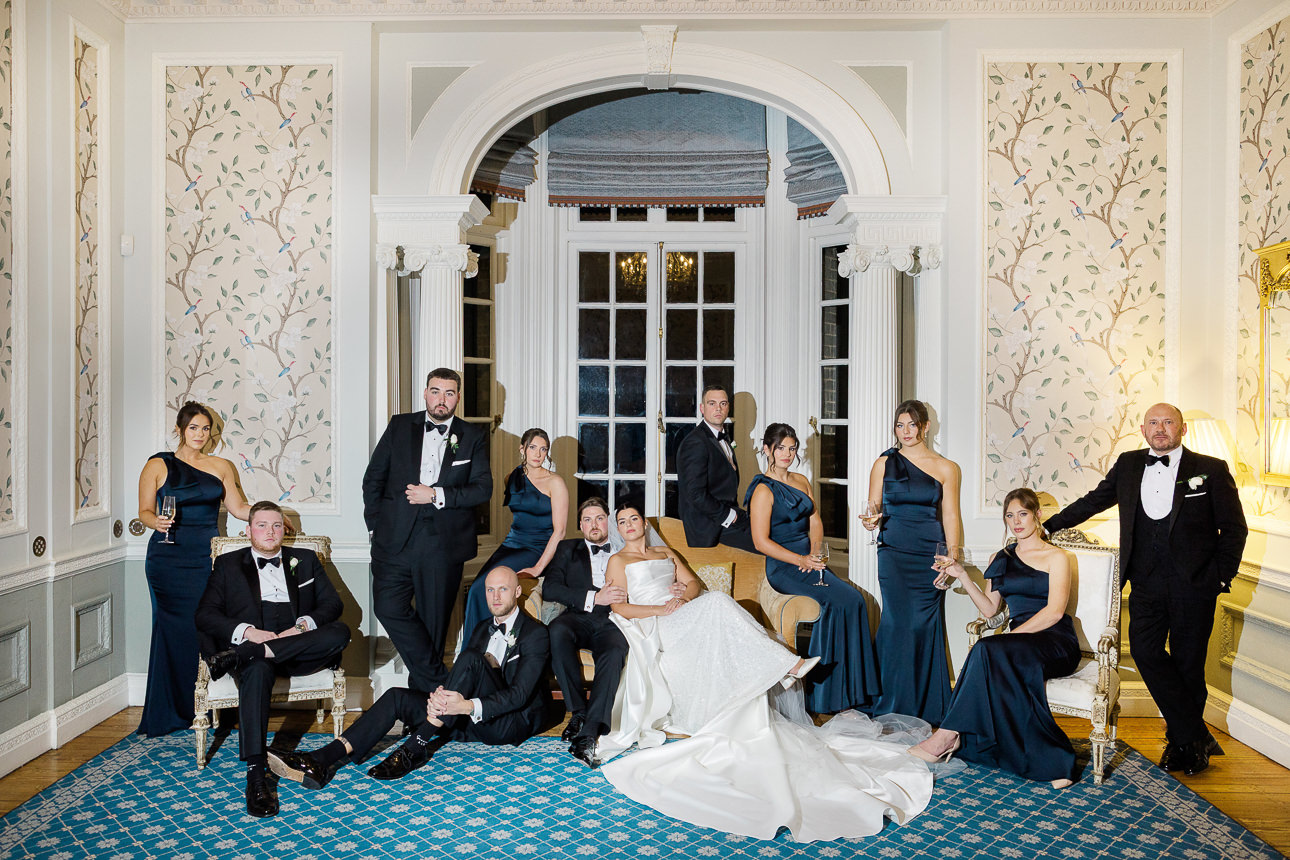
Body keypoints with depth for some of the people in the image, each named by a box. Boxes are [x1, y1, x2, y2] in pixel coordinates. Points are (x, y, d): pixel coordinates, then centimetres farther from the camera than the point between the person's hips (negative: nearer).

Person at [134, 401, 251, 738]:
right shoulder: (158, 465, 5)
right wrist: (156, 522, -17)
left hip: (207, 558, 2)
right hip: (169, 560, -2)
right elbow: (144, 511, 4)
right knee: (173, 631, -4)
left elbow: (238, 507, 12)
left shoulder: (220, 466, 12)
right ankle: (166, 715, 8)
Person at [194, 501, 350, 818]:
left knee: (340, 632, -29)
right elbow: (204, 615, 6)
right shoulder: (228, 564, 17)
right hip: (252, 645, -2)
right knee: (257, 670, -38)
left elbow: (332, 603, 11)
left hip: (299, 647, 2)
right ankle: (255, 775, -43)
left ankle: (238, 657, -33)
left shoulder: (305, 560, 21)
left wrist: (303, 626, -11)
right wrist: (247, 632, -13)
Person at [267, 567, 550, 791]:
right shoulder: (482, 630, 19)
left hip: (512, 722, -7)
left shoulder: (535, 633, -6)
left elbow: (520, 693, -17)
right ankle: (321, 761, -28)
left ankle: (416, 747, -30)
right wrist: (441, 695, -18)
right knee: (397, 697, -11)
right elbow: (460, 678, 7)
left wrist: (469, 706, -32)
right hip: (472, 722, 7)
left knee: (471, 658, -30)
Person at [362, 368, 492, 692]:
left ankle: (423, 687, 22)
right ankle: (439, 683, 0)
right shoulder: (399, 426, 11)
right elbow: (373, 477, 12)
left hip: (444, 542, -1)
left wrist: (436, 495, -11)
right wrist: (375, 526, 5)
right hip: (396, 538, 1)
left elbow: (483, 488, -1)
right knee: (389, 607, -12)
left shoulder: (472, 437, 7)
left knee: (433, 619, 4)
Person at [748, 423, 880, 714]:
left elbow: (815, 522, 16)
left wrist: (814, 553, -3)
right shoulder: (763, 490, -5)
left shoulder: (801, 482, 17)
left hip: (810, 560, 7)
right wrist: (800, 560, -17)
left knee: (854, 599, -17)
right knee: (845, 598, -22)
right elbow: (761, 541, -11)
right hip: (783, 567, -7)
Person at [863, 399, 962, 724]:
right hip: (893, 552, 0)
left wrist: (952, 560, -4)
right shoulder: (884, 463, 9)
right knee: (898, 622, -8)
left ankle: (928, 707, 12)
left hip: (931, 556, 0)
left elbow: (950, 518, 6)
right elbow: (873, 508, 11)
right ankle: (894, 706, 3)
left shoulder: (946, 469, 8)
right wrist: (870, 521, -13)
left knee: (925, 626, -2)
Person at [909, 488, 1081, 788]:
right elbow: (989, 609, 14)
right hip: (1020, 639, 4)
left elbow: (1054, 611, -9)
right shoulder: (1001, 559, 20)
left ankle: (950, 734, -28)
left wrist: (1011, 636, -18)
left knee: (989, 650, -33)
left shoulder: (1055, 557, 5)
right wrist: (962, 575, 3)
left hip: (1056, 643, -4)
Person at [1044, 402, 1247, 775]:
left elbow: (1234, 527, 6)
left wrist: (1221, 576, -1)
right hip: (1146, 581, 3)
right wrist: (1049, 525, 22)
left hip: (1193, 582, -2)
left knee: (1187, 662, 3)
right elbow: (1093, 501, 22)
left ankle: (1182, 740, 20)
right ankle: (1196, 737, 2)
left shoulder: (1211, 469, 3)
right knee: (1145, 650, -10)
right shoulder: (1128, 465, 11)